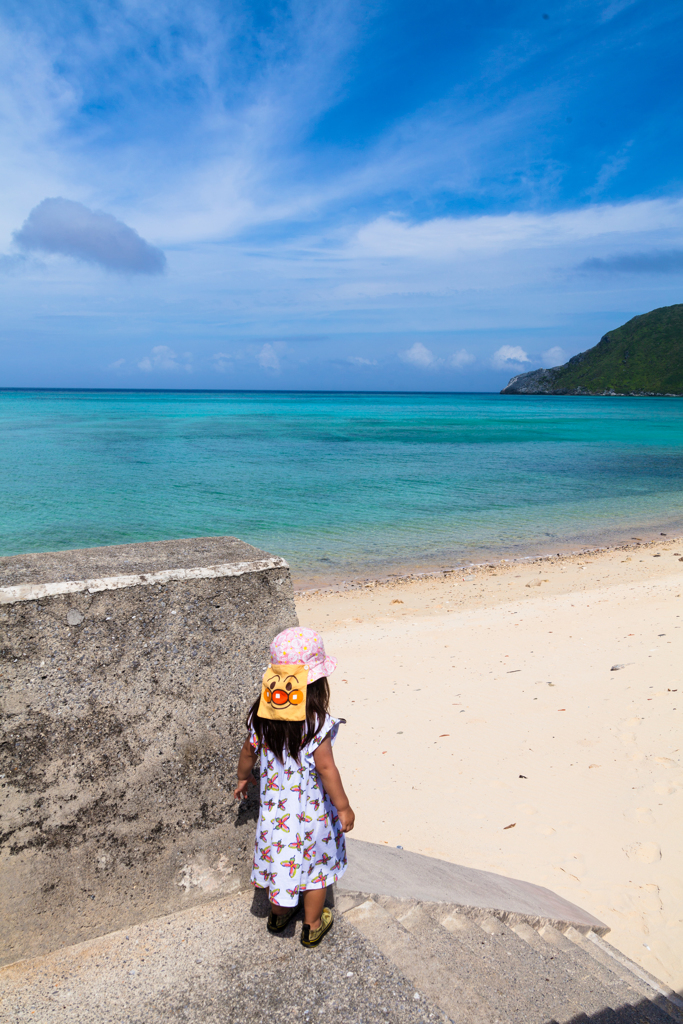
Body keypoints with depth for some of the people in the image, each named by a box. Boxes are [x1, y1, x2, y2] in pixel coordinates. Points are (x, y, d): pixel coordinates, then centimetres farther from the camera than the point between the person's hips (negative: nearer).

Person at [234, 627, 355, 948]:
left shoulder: (262, 716, -14)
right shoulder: (317, 723, -28)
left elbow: (249, 752, 1)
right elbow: (326, 768, -24)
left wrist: (243, 777, 20)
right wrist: (343, 807, -12)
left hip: (275, 805, 4)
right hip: (312, 809, -4)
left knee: (282, 855, 26)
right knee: (316, 862, 20)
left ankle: (278, 914, 48)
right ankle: (312, 925, 39)